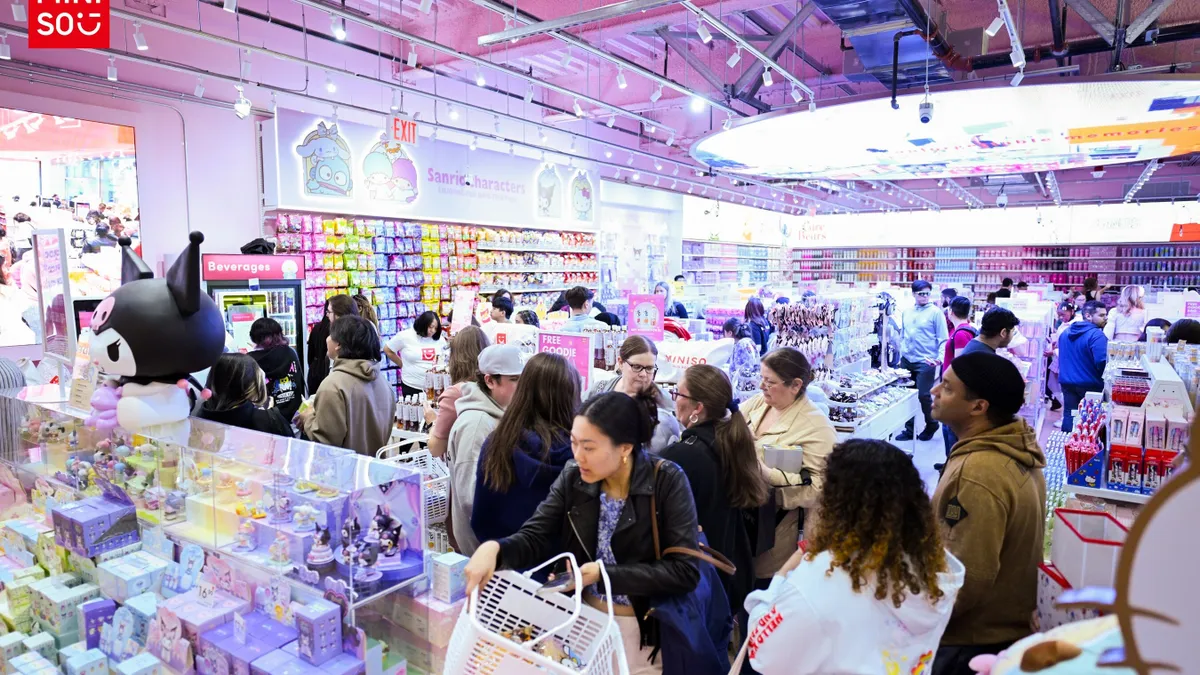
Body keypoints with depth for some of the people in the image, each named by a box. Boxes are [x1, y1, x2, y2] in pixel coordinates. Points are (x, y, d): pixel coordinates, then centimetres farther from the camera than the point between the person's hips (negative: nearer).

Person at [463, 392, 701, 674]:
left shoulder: (667, 481, -18)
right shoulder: (572, 478, -7)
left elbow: (684, 573, -21)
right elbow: (534, 538, -9)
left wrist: (602, 574, -23)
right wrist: (494, 548, -30)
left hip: (645, 631, -3)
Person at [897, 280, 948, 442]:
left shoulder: (936, 312, -6)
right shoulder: (907, 312, 9)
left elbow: (943, 339, -7)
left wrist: (939, 358, -18)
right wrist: (901, 353, 13)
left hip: (925, 362, -5)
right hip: (907, 360, 5)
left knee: (923, 395, -1)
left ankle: (931, 425, 23)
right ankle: (909, 430, 19)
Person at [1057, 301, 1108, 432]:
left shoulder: (1066, 332, 9)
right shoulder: (1096, 335, -17)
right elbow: (1102, 363, -22)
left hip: (1067, 381, 7)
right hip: (1090, 384, -7)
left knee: (1069, 416, 11)